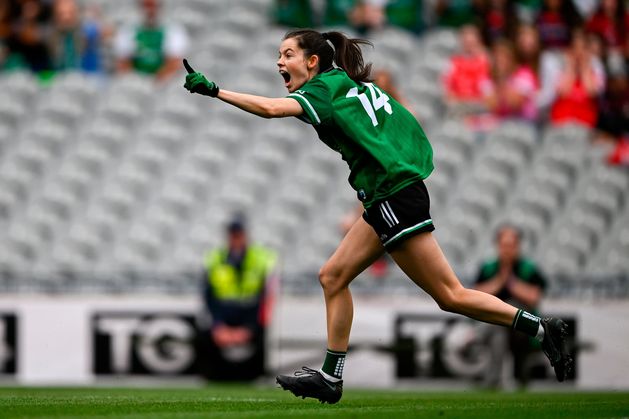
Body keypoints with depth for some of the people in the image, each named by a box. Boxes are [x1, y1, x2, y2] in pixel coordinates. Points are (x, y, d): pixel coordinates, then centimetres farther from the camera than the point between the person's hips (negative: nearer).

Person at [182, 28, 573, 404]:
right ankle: (330, 377, 10)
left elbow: (270, 108, -25)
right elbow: (405, 124, 19)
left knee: (450, 296, -7)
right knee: (333, 277, 9)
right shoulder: (350, 87, 17)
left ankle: (542, 329, -4)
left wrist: (213, 90, -23)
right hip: (384, 202, 10)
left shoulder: (327, 87, -9)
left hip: (395, 199, -10)